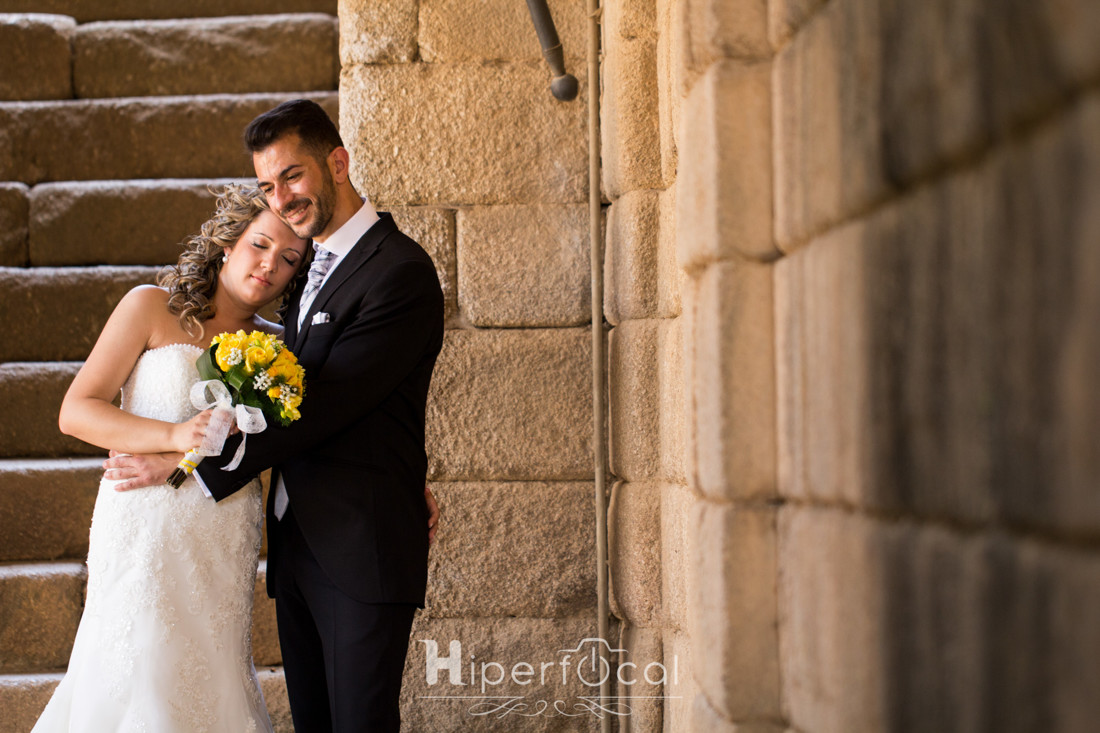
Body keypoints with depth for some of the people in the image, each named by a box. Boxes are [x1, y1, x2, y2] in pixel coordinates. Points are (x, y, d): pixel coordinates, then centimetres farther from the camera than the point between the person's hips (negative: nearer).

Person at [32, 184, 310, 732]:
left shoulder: (275, 346, 11)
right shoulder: (153, 307, 0)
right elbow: (75, 412, -5)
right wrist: (174, 435, -19)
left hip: (225, 545, 3)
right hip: (147, 527, -3)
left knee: (209, 682, 5)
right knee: (141, 689, -4)